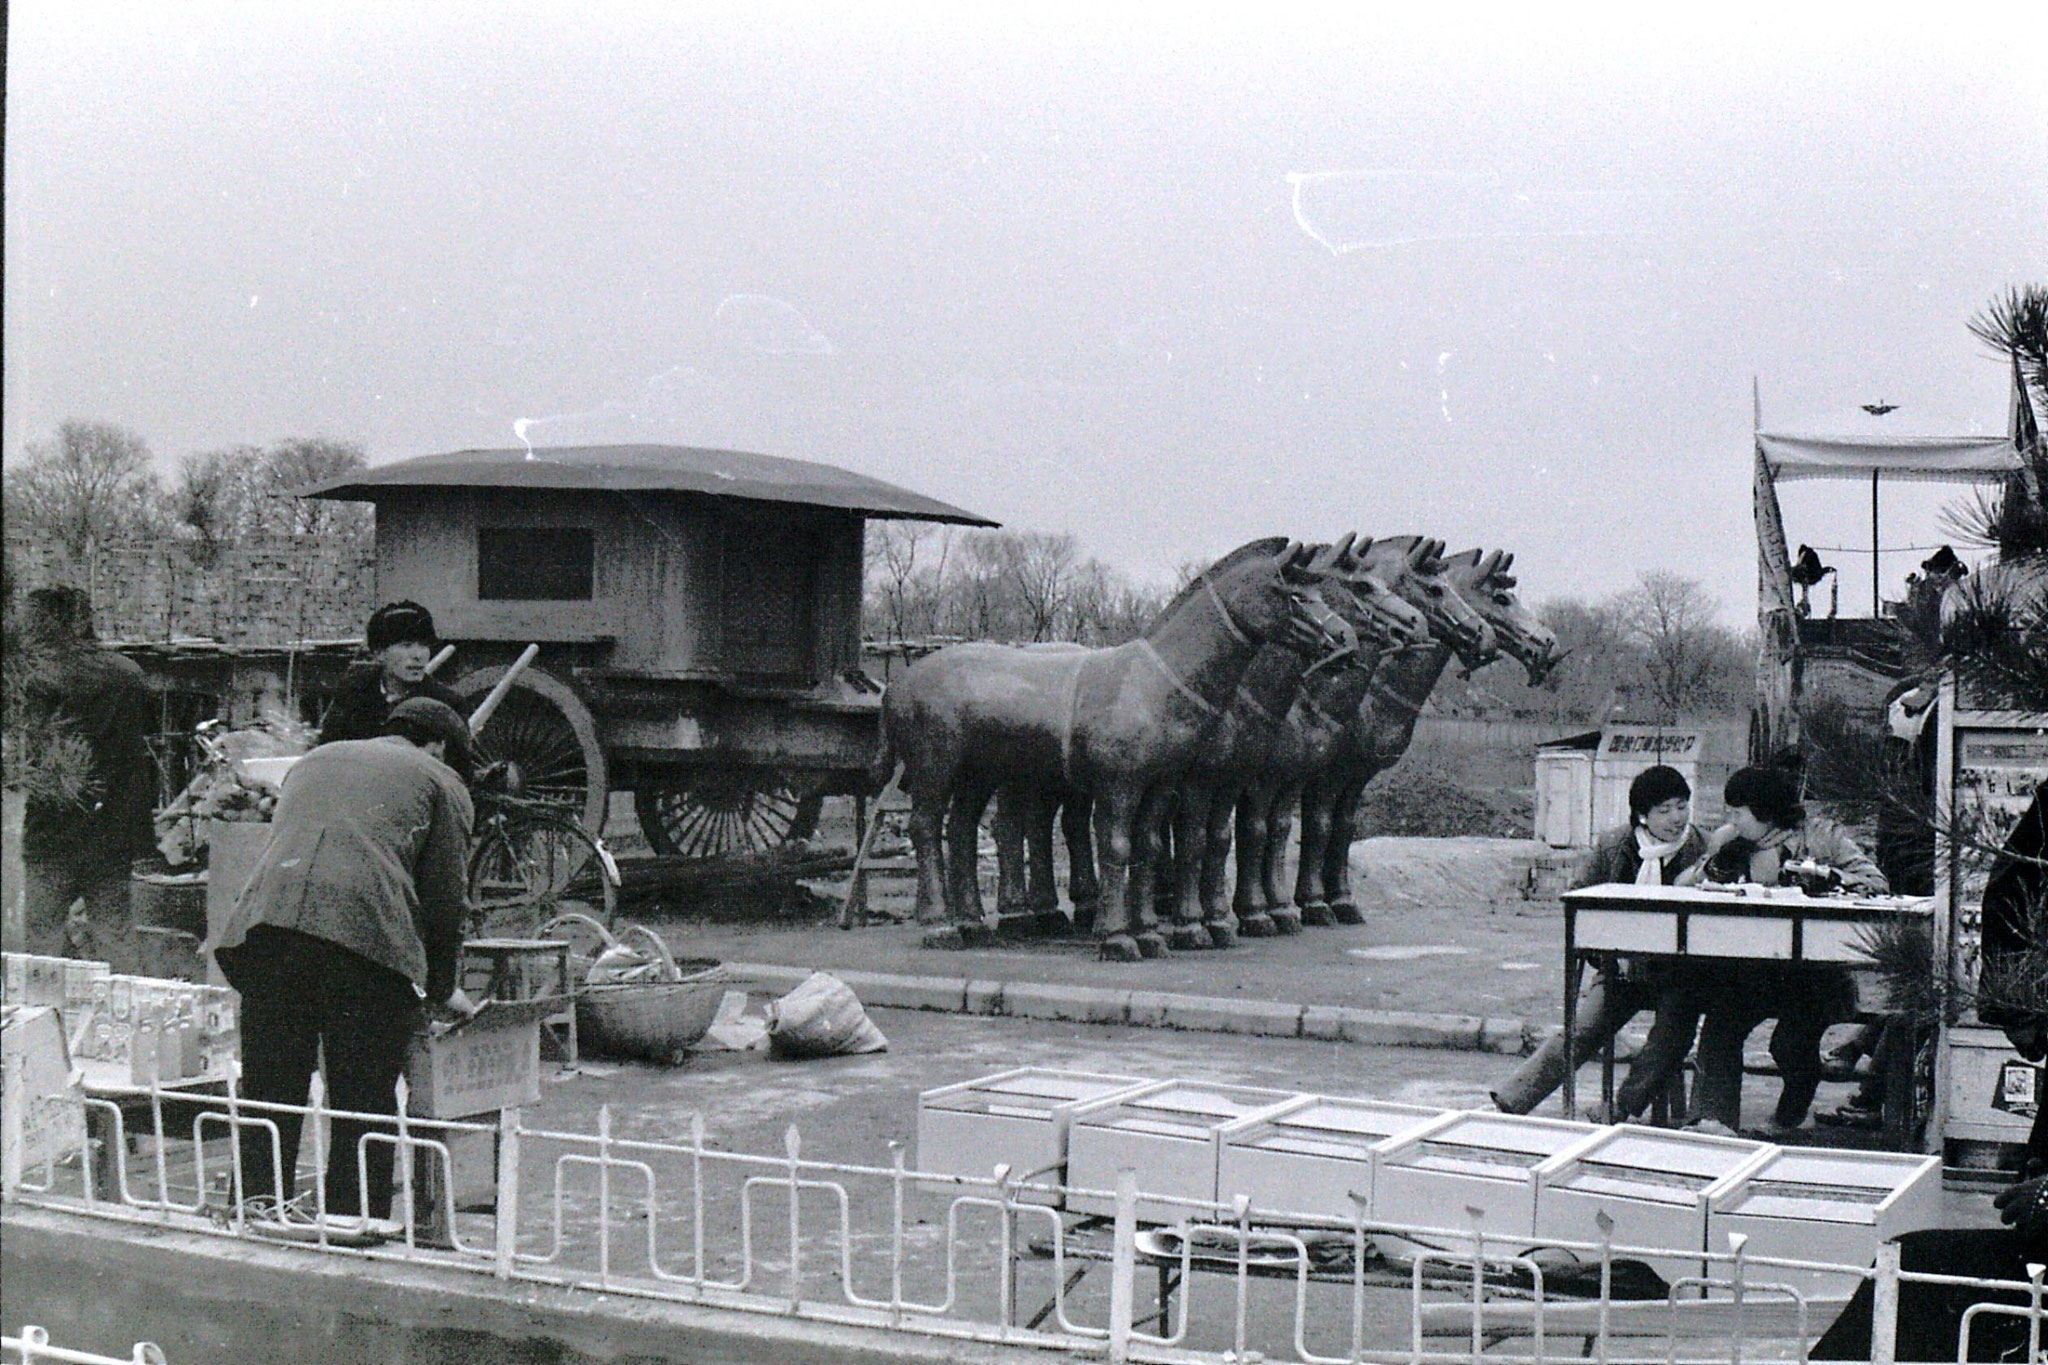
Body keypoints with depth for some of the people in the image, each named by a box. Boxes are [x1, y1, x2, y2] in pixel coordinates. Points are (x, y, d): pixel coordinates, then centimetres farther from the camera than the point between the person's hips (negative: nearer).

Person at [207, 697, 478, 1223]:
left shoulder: (312, 761, 34)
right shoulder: (439, 781, 19)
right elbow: (445, 896, 12)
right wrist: (442, 988, 25)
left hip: (265, 924, 4)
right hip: (368, 939, -4)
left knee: (267, 1101, 8)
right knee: (364, 1110, 4)